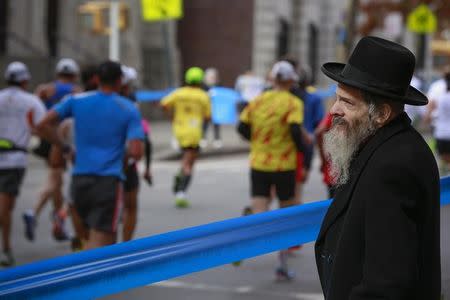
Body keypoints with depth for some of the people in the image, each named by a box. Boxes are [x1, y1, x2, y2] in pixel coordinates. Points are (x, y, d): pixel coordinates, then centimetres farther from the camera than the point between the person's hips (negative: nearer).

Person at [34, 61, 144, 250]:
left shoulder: (76, 101, 5)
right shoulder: (129, 110, -1)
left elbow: (43, 126, -1)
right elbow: (136, 152, -11)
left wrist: (65, 148, 10)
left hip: (80, 179, 4)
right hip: (109, 181, -4)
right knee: (99, 243, -6)